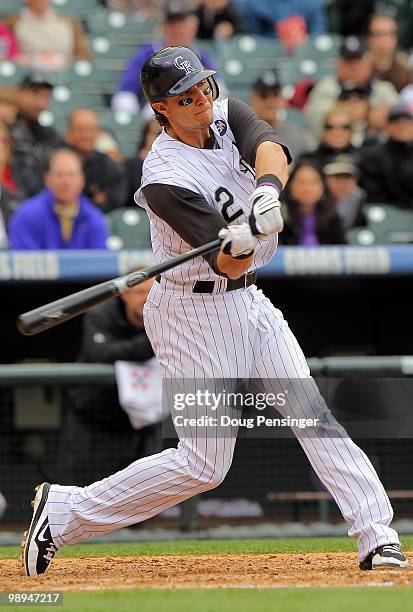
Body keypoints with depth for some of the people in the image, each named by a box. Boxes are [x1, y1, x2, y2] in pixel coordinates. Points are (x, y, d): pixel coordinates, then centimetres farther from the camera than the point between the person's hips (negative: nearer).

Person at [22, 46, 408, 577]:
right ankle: (63, 511, 5)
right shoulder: (165, 180, -22)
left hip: (247, 301, 7)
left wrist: (267, 192, -44)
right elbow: (229, 263, -25)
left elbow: (270, 148, -23)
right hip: (195, 311, -7)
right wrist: (239, 242, -48)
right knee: (204, 464, -6)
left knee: (312, 413, -4)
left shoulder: (228, 115, -1)